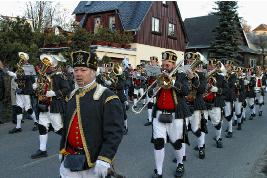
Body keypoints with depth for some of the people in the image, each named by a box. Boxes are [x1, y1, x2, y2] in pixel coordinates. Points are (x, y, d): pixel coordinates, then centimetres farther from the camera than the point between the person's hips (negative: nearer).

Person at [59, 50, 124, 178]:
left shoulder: (107, 98, -13)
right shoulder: (72, 96, 8)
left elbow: (114, 132, -17)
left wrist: (104, 160, -22)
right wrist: (63, 152, 16)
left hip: (94, 164, -5)